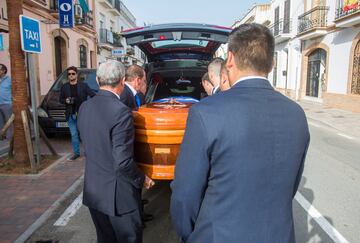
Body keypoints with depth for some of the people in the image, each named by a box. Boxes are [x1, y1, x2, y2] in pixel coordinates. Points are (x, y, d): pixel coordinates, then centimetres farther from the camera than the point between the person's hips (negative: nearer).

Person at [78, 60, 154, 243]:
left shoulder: (85, 107, -1)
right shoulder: (121, 111, -23)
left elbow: (89, 146, 8)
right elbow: (123, 163, -23)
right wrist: (142, 180, -7)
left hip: (92, 190, 7)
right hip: (118, 194, -6)